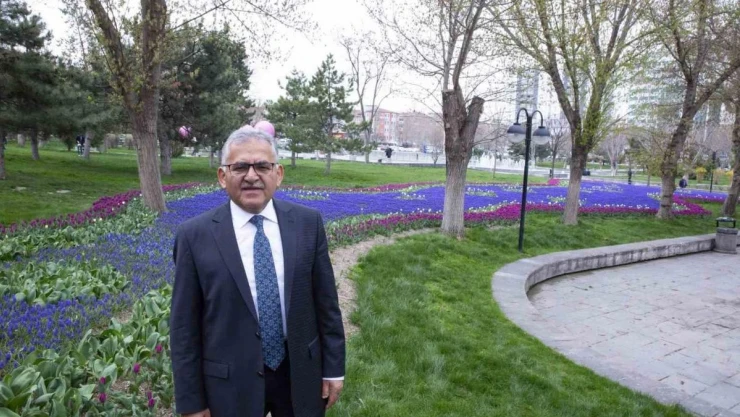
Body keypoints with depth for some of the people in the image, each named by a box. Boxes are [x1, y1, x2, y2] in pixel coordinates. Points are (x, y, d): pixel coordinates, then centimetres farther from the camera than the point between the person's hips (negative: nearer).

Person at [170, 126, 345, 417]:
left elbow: (325, 301, -1)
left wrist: (333, 368, 2)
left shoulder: (308, 223, -6)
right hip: (231, 381, -1)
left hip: (301, 373, 2)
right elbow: (184, 326, -7)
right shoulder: (194, 236, -11)